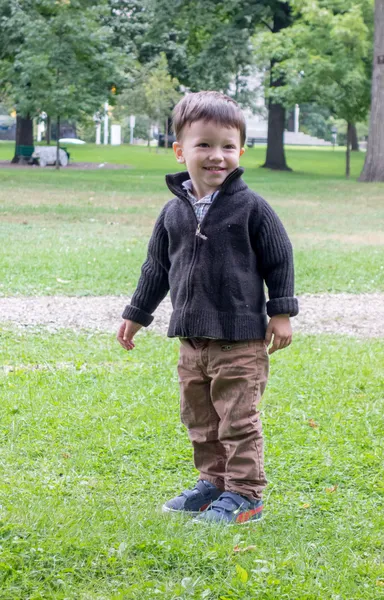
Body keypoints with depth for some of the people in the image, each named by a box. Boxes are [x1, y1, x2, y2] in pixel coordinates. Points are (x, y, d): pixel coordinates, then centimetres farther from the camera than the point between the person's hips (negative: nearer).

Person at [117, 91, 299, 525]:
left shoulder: (251, 208, -8)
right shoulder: (174, 212, 5)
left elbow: (279, 260, -3)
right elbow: (157, 266, 17)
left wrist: (280, 313, -6)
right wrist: (137, 315, 21)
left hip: (241, 339, -5)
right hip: (192, 338, 6)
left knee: (238, 420, -3)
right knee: (200, 419, 14)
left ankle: (245, 494, 5)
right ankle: (214, 482, 27)